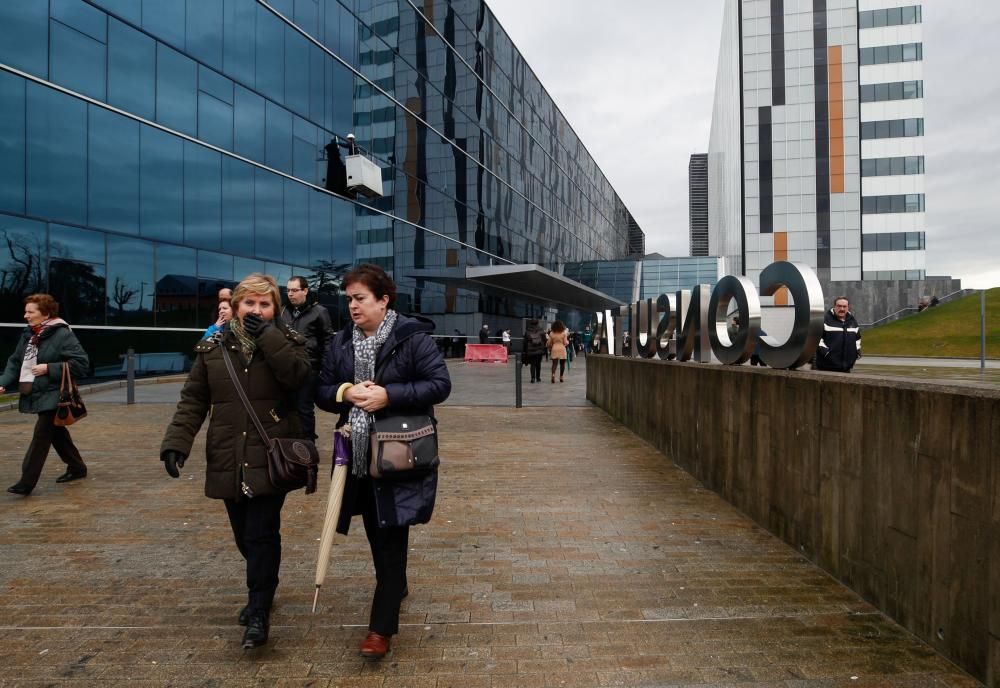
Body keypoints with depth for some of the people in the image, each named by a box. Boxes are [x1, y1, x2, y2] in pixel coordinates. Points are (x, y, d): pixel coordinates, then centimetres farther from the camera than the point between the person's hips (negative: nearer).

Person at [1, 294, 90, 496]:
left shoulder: (63, 335, -14)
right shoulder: (28, 335, 10)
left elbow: (81, 363, -18)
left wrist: (49, 369, -20)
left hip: (53, 396, -8)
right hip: (36, 394, 8)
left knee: (41, 436, -7)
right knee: (57, 433, 18)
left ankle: (27, 482, -3)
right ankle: (77, 468, 33)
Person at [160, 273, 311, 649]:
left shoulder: (287, 341, 0)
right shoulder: (213, 346, 6)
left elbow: (299, 375, -21)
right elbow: (193, 399, 5)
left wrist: (268, 336, -19)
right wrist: (177, 442, -6)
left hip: (270, 458, -3)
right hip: (228, 460, 3)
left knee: (261, 534, -5)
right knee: (244, 536, 14)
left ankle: (259, 612, 8)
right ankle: (262, 592, 37)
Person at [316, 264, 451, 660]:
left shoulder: (413, 337, -10)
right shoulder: (340, 342, 7)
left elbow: (440, 384, -14)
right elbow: (322, 392, 10)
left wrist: (388, 395, -22)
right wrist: (345, 392, -13)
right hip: (359, 454, 6)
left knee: (391, 537, -1)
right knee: (375, 533, 20)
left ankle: (382, 626, 9)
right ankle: (396, 587, 45)